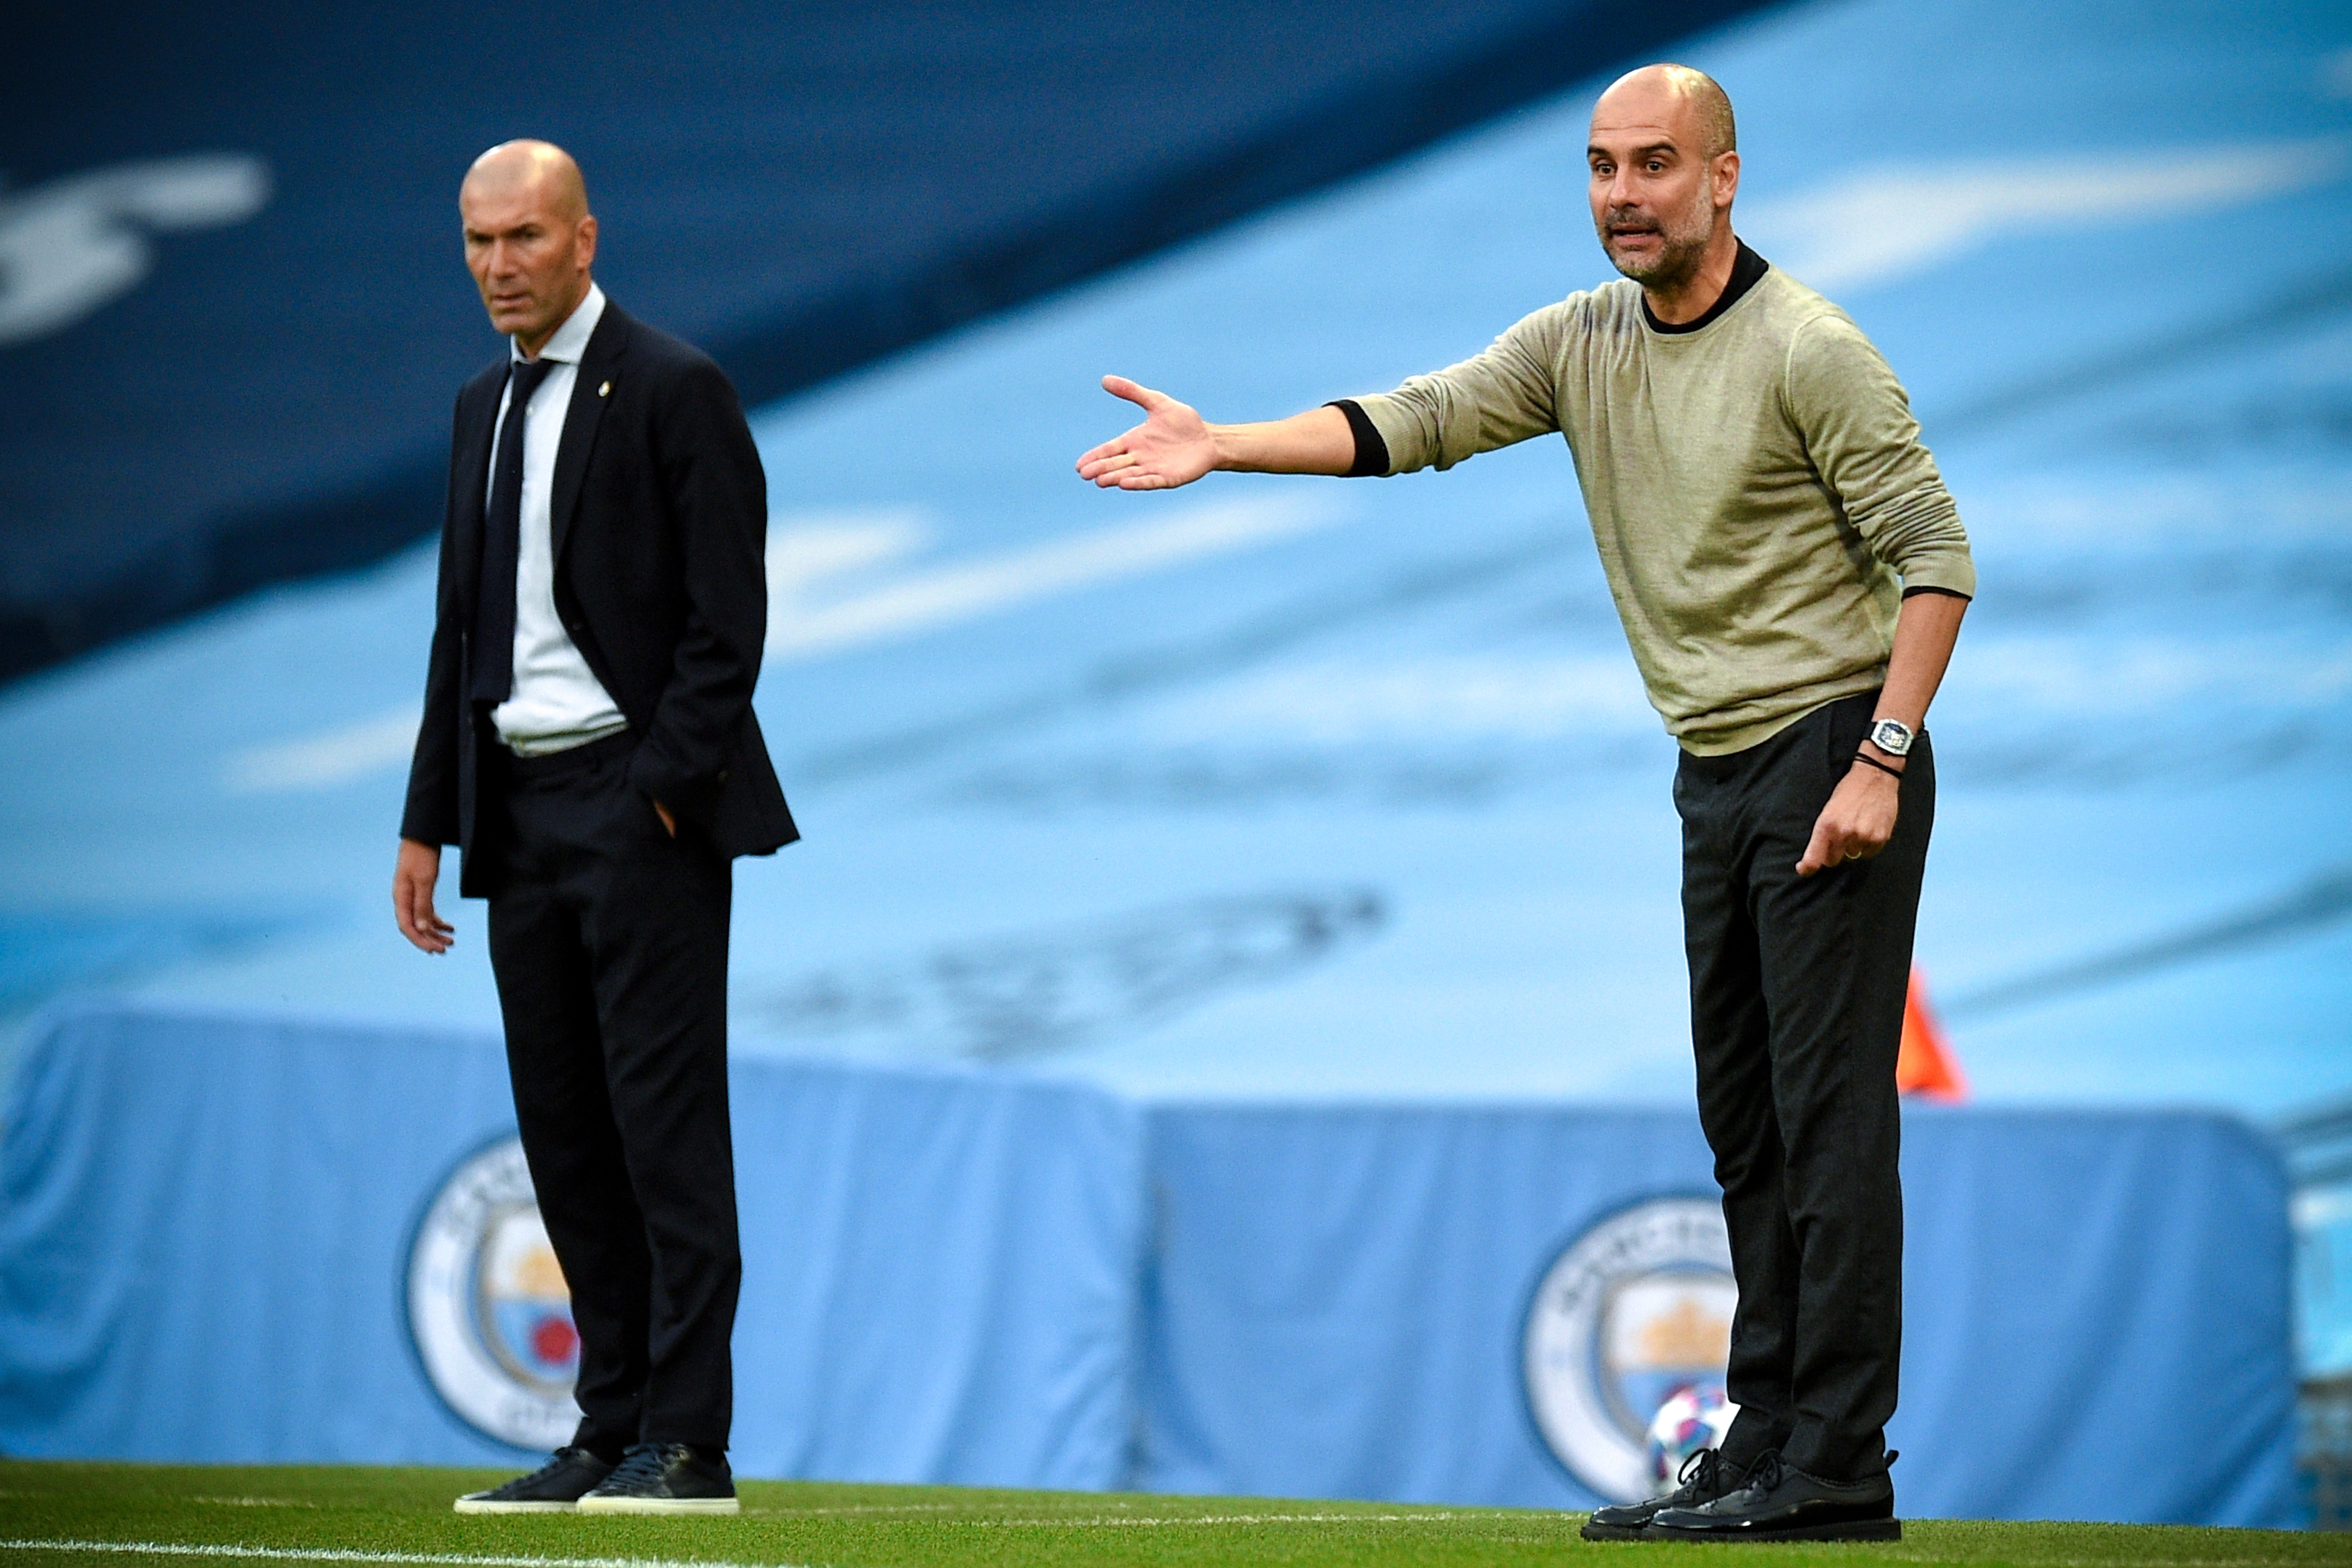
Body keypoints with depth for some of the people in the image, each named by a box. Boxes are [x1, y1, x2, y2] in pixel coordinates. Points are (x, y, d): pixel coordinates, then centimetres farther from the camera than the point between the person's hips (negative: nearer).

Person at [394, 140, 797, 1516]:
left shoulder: (677, 392, -6)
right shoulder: (485, 408, 17)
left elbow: (727, 616, -10)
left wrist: (666, 787, -17)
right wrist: (431, 821, 15)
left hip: (641, 801, -7)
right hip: (522, 809, 7)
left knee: (667, 1120, -9)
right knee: (565, 1135, 7)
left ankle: (688, 1444, -9)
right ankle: (613, 1432, 11)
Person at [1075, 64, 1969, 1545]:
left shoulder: (1809, 349, -13)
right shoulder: (1585, 339, 8)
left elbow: (1935, 553, -14)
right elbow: (1420, 419, 2)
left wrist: (1877, 761, -20)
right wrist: (1225, 446, -10)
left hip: (1833, 756, -8)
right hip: (1718, 775, 8)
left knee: (1830, 1111, -10)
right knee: (1744, 1119, 11)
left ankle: (1838, 1475, -12)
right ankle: (1766, 1446, 17)